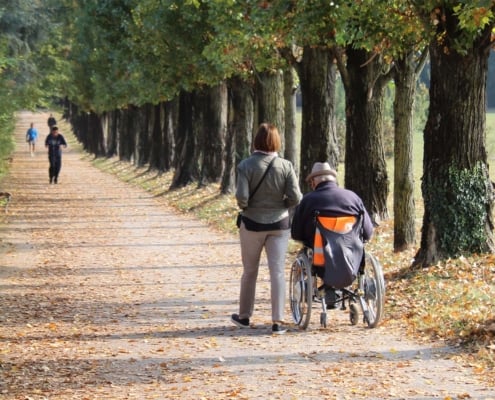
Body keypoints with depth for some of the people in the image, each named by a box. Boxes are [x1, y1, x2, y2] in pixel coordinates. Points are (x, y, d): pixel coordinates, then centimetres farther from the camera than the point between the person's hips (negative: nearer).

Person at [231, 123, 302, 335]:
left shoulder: (246, 165, -12)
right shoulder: (285, 166, -7)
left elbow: (241, 196, -19)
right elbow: (295, 198, -10)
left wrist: (245, 207, 3)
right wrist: (282, 205, 9)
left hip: (252, 223, 0)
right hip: (279, 224, 1)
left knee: (249, 271, 14)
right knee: (277, 272, 2)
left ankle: (244, 316, 27)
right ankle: (277, 321, -3)